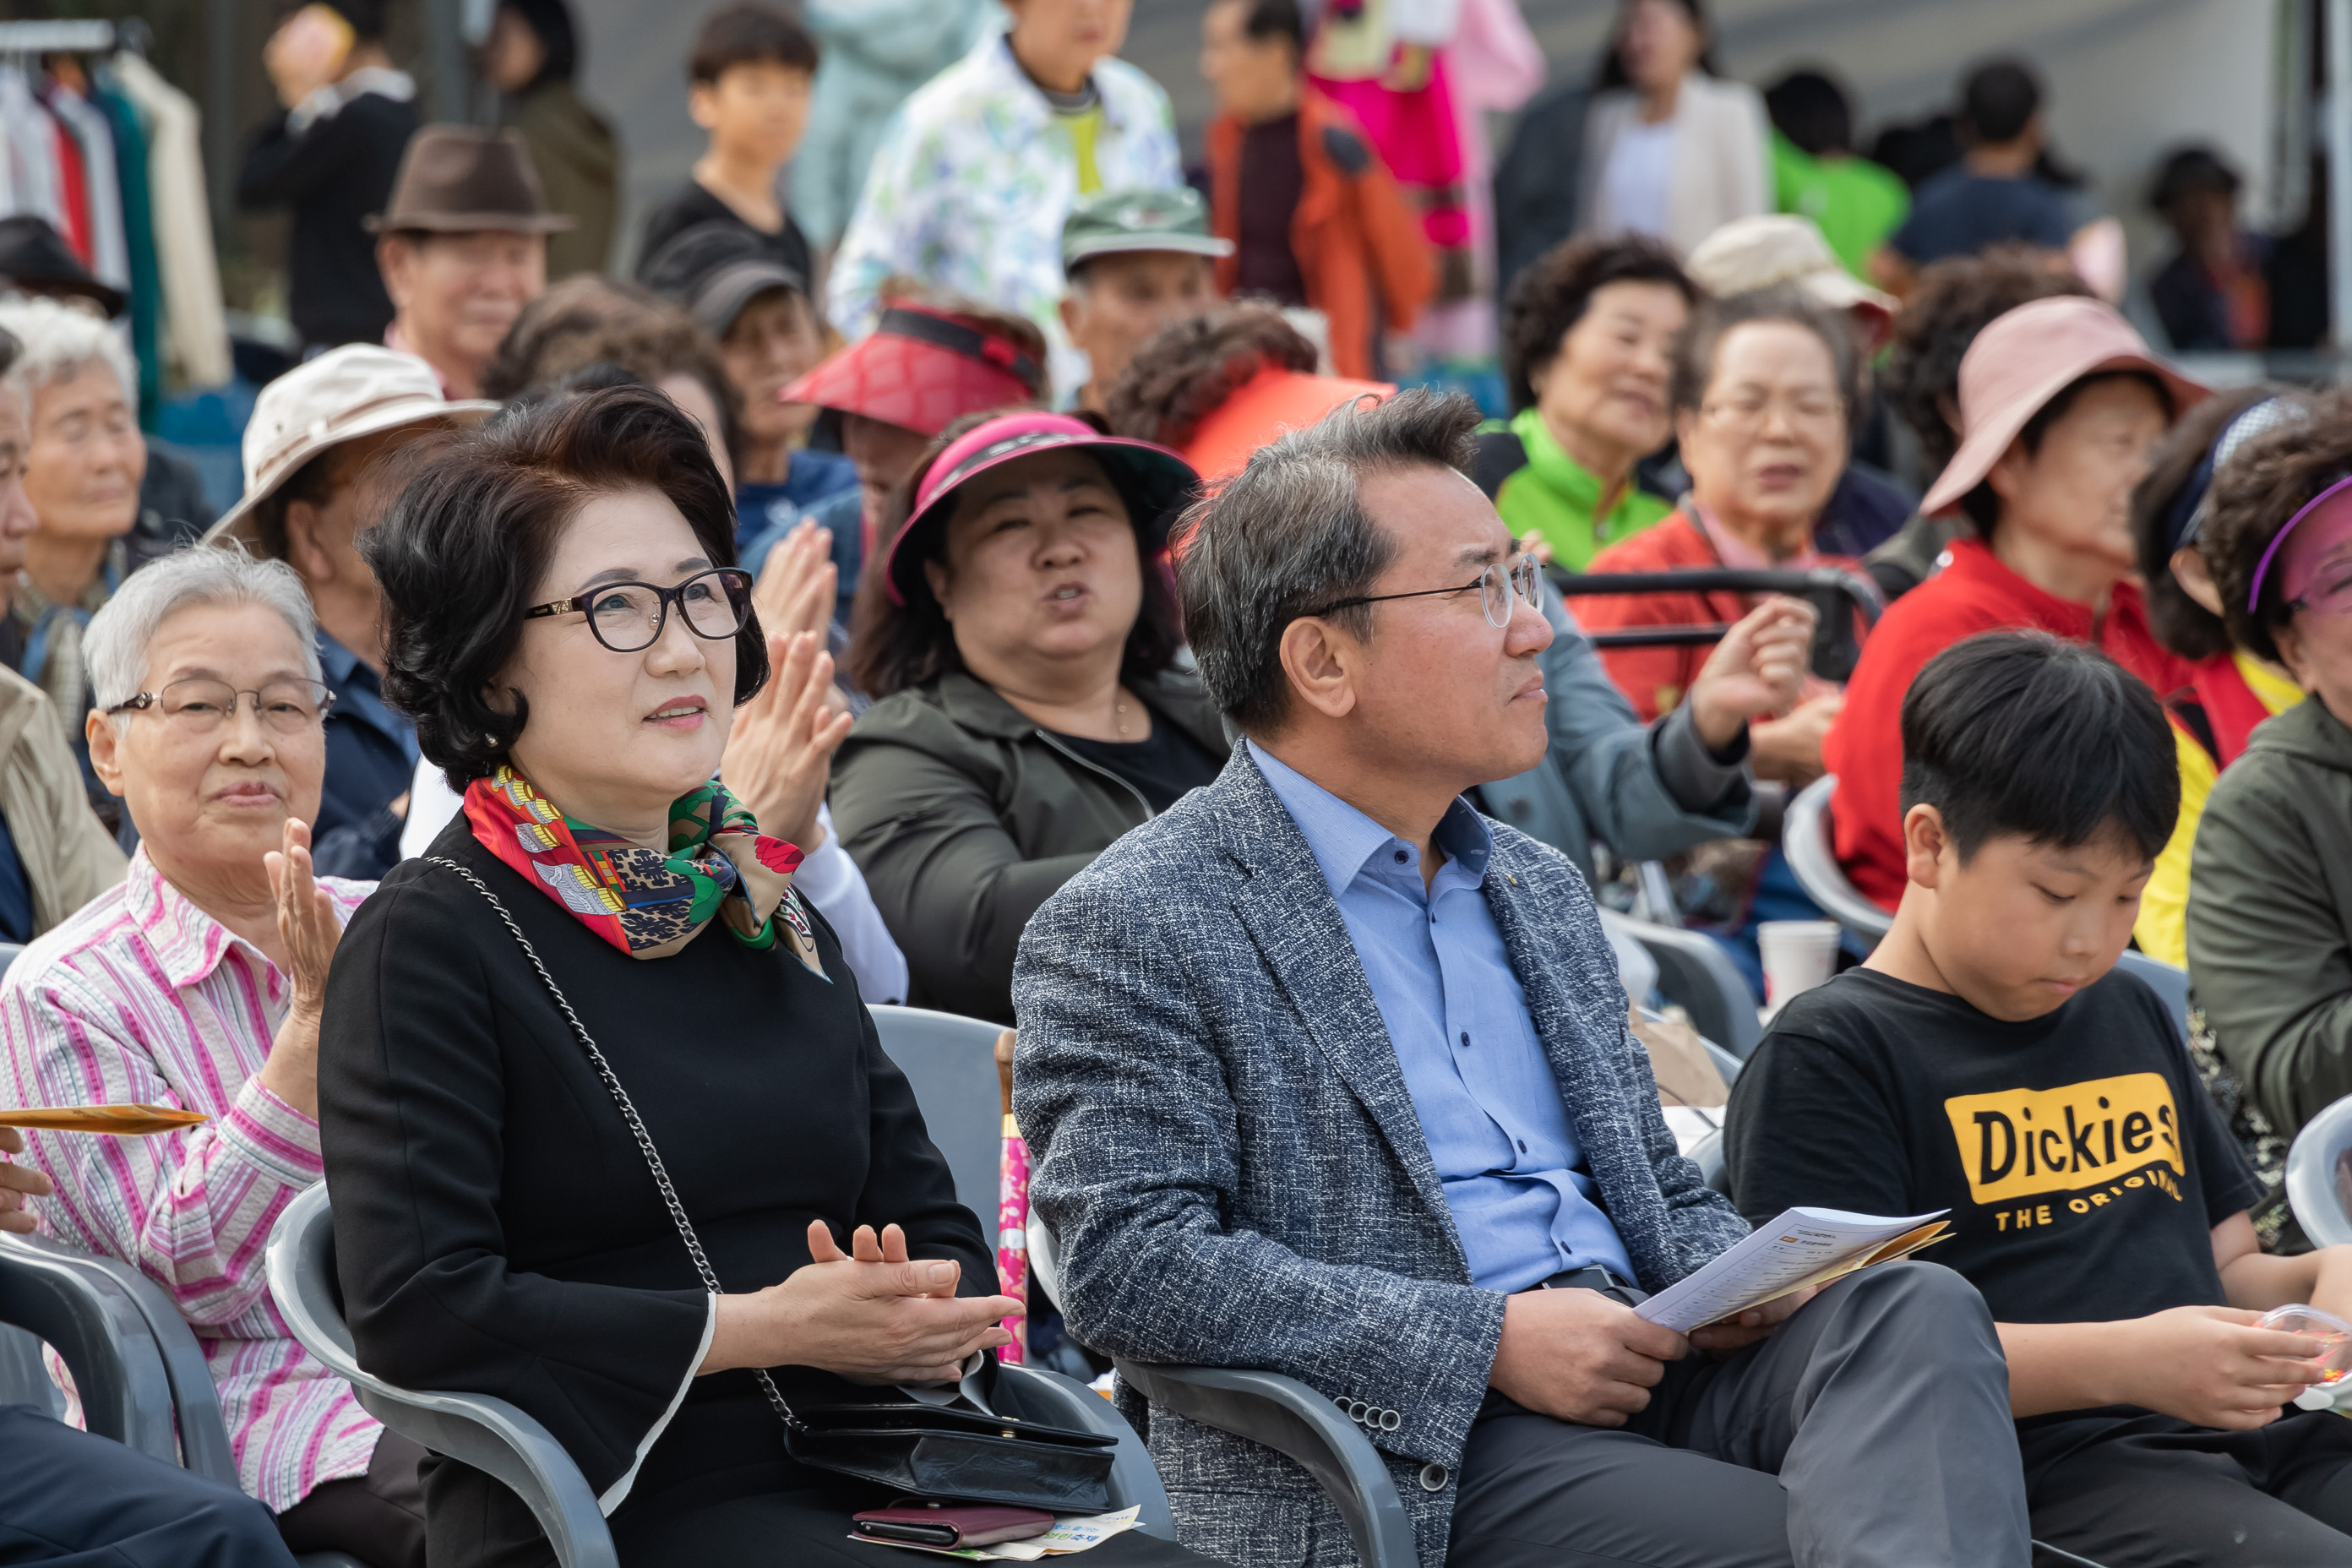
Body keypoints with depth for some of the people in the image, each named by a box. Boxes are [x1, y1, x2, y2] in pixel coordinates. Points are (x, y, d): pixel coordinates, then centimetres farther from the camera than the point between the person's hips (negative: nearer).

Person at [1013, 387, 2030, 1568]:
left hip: (1640, 1369, 7)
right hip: (1419, 1459, -7)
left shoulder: (1539, 892, 24)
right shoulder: (1127, 929, -2)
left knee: (1917, 1305, -27)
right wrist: (1490, 1341, -17)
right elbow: (1127, 1261, -13)